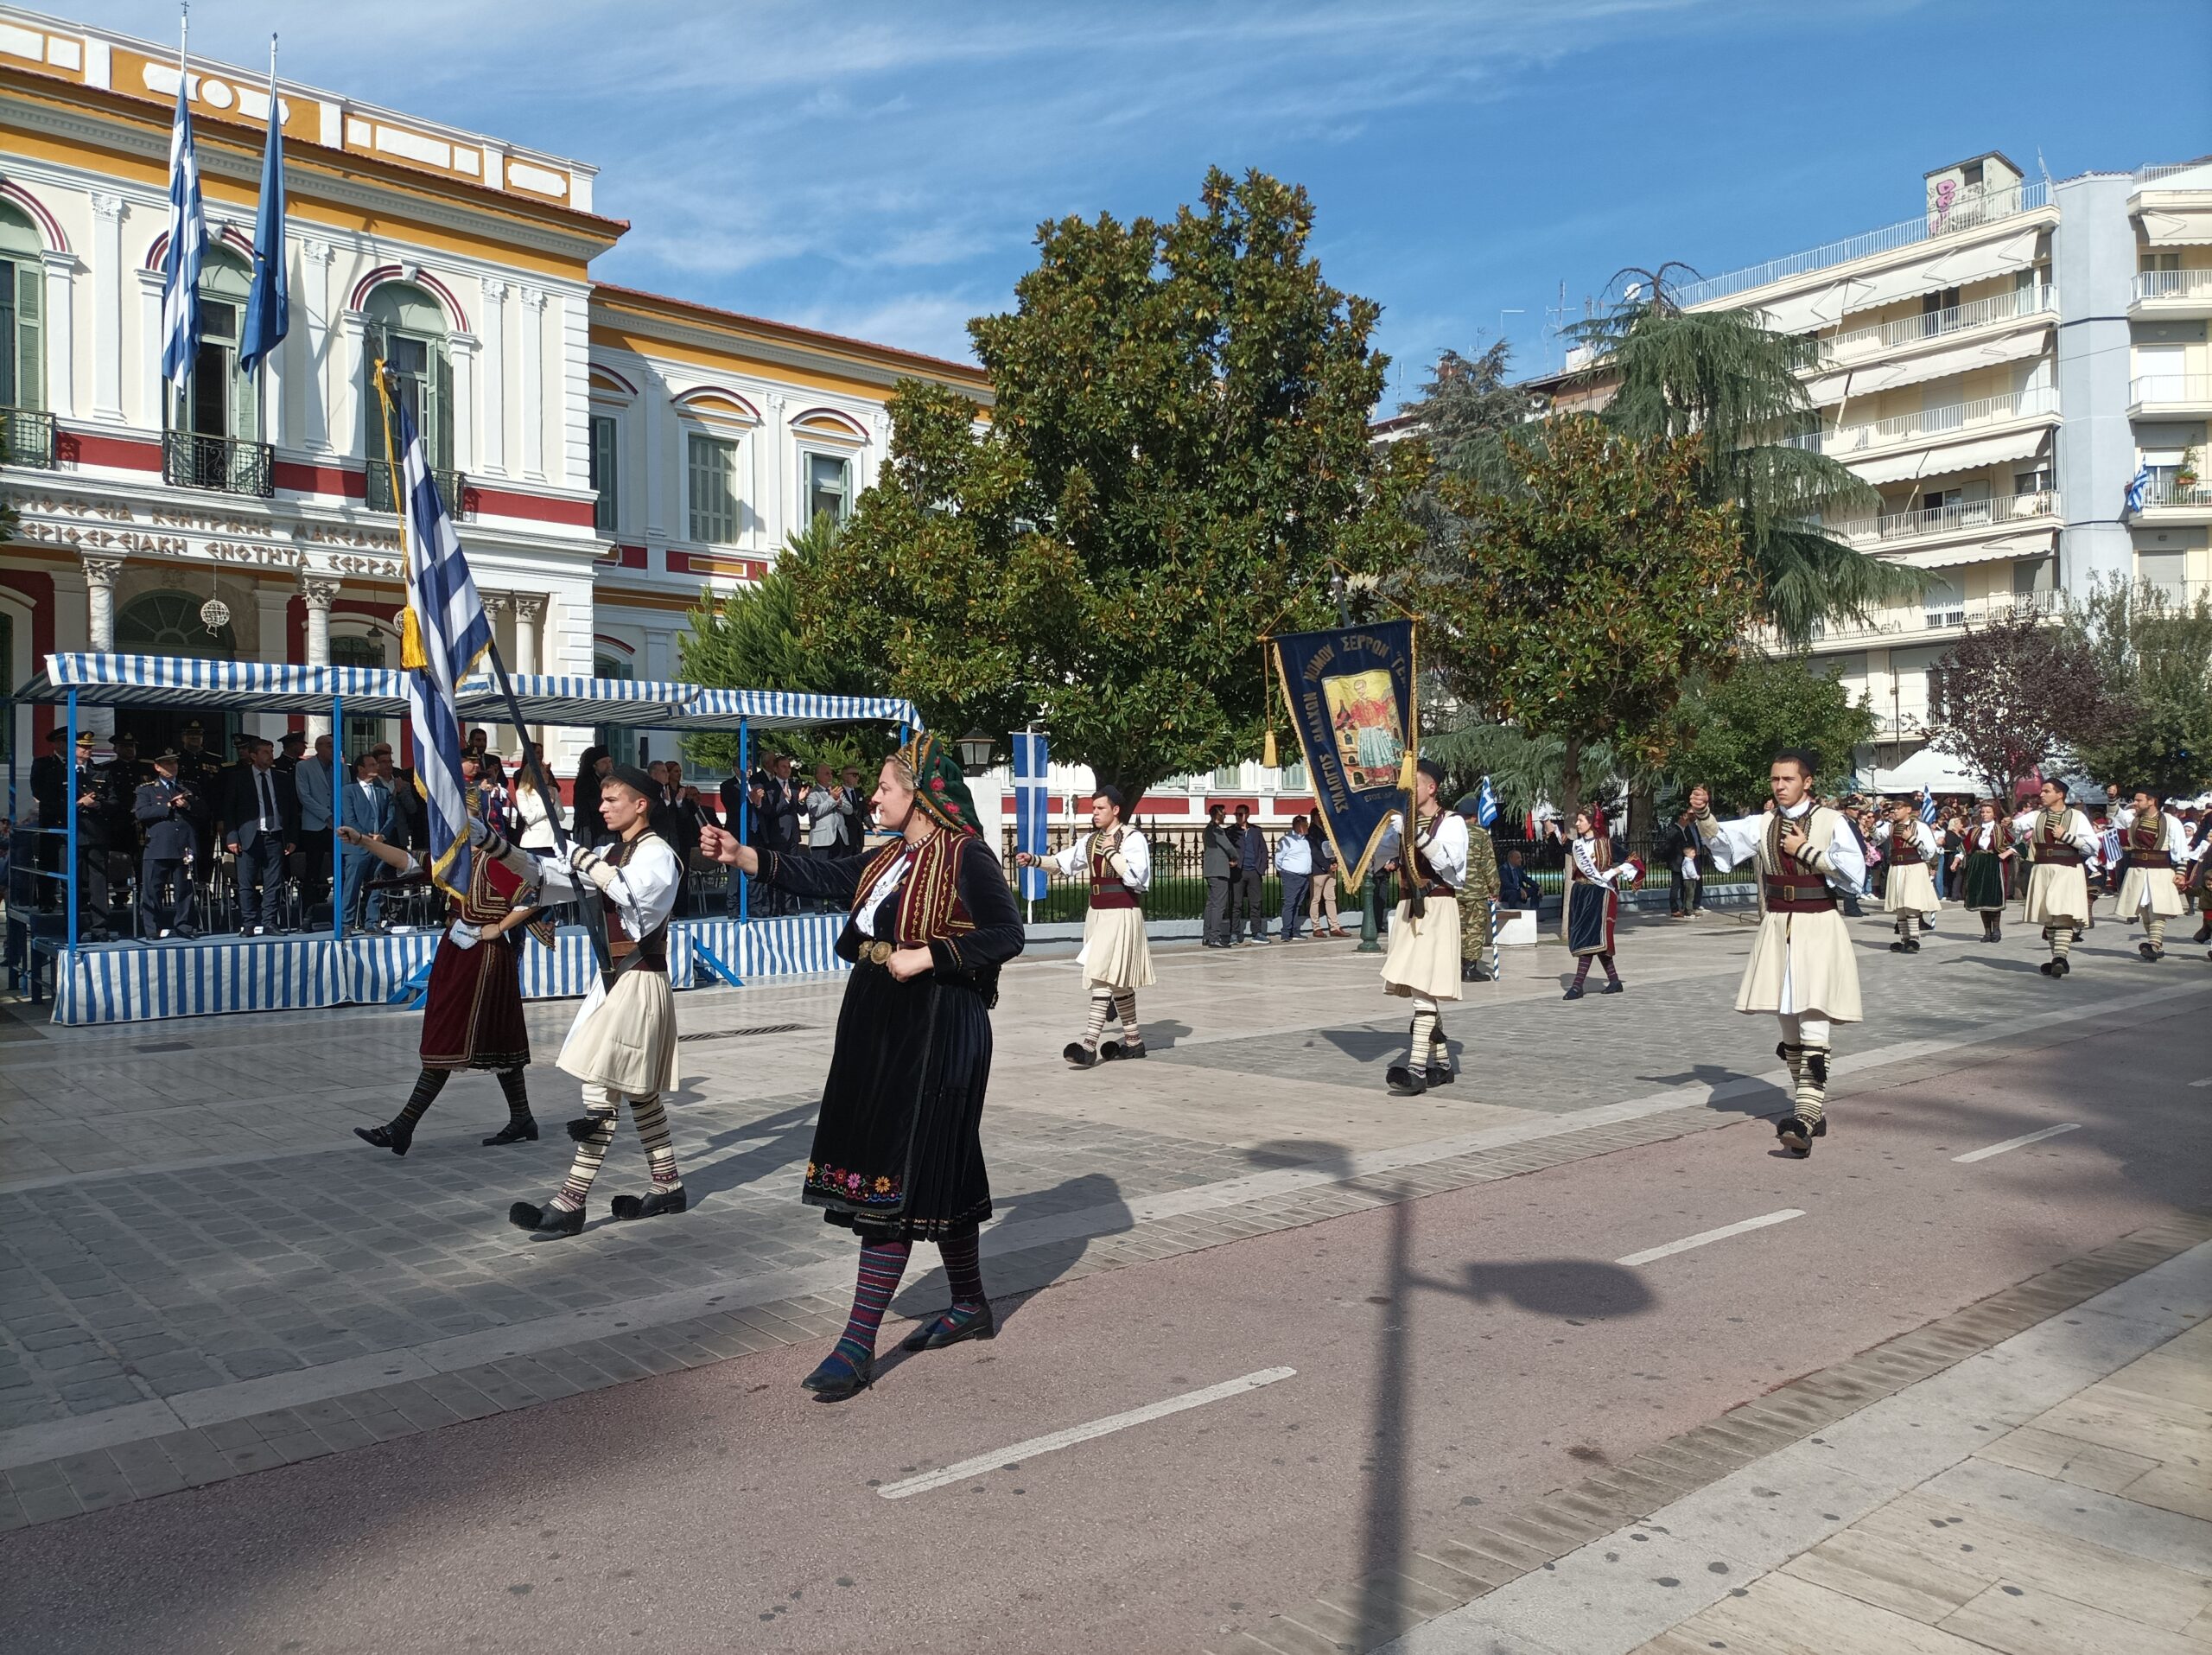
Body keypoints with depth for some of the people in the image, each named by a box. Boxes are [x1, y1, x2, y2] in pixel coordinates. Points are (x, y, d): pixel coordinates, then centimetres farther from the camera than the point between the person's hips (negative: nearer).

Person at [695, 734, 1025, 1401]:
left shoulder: (966, 857, -11)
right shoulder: (889, 860, 14)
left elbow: (1005, 935, -17)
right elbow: (819, 874, 11)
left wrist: (921, 958, -19)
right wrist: (740, 855, 5)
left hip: (935, 1038, -8)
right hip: (879, 1030, 8)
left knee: (895, 1179, -7)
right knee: (932, 1173, 15)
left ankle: (858, 1345, -3)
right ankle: (971, 1305, 30)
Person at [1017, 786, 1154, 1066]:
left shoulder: (1132, 838, -9)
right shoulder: (1092, 841, 13)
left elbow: (1135, 875, -21)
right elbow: (1063, 862, 16)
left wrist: (1111, 851, -17)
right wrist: (1034, 860, 2)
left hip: (1121, 915, -8)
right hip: (1097, 914, 8)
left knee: (1103, 975, -15)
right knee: (1118, 980, 13)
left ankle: (1090, 1044, -20)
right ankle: (1133, 1040, 23)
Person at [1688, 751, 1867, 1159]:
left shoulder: (1830, 822, -2)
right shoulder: (1762, 825, 9)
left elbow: (1855, 873, -11)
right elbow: (1723, 838, -6)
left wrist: (1805, 850, -11)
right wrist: (1703, 814, -25)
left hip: (1817, 929, -5)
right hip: (1776, 927, 5)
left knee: (1814, 1022, -14)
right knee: (1788, 1027, 12)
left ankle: (1806, 1118, -21)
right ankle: (1811, 1109, 25)